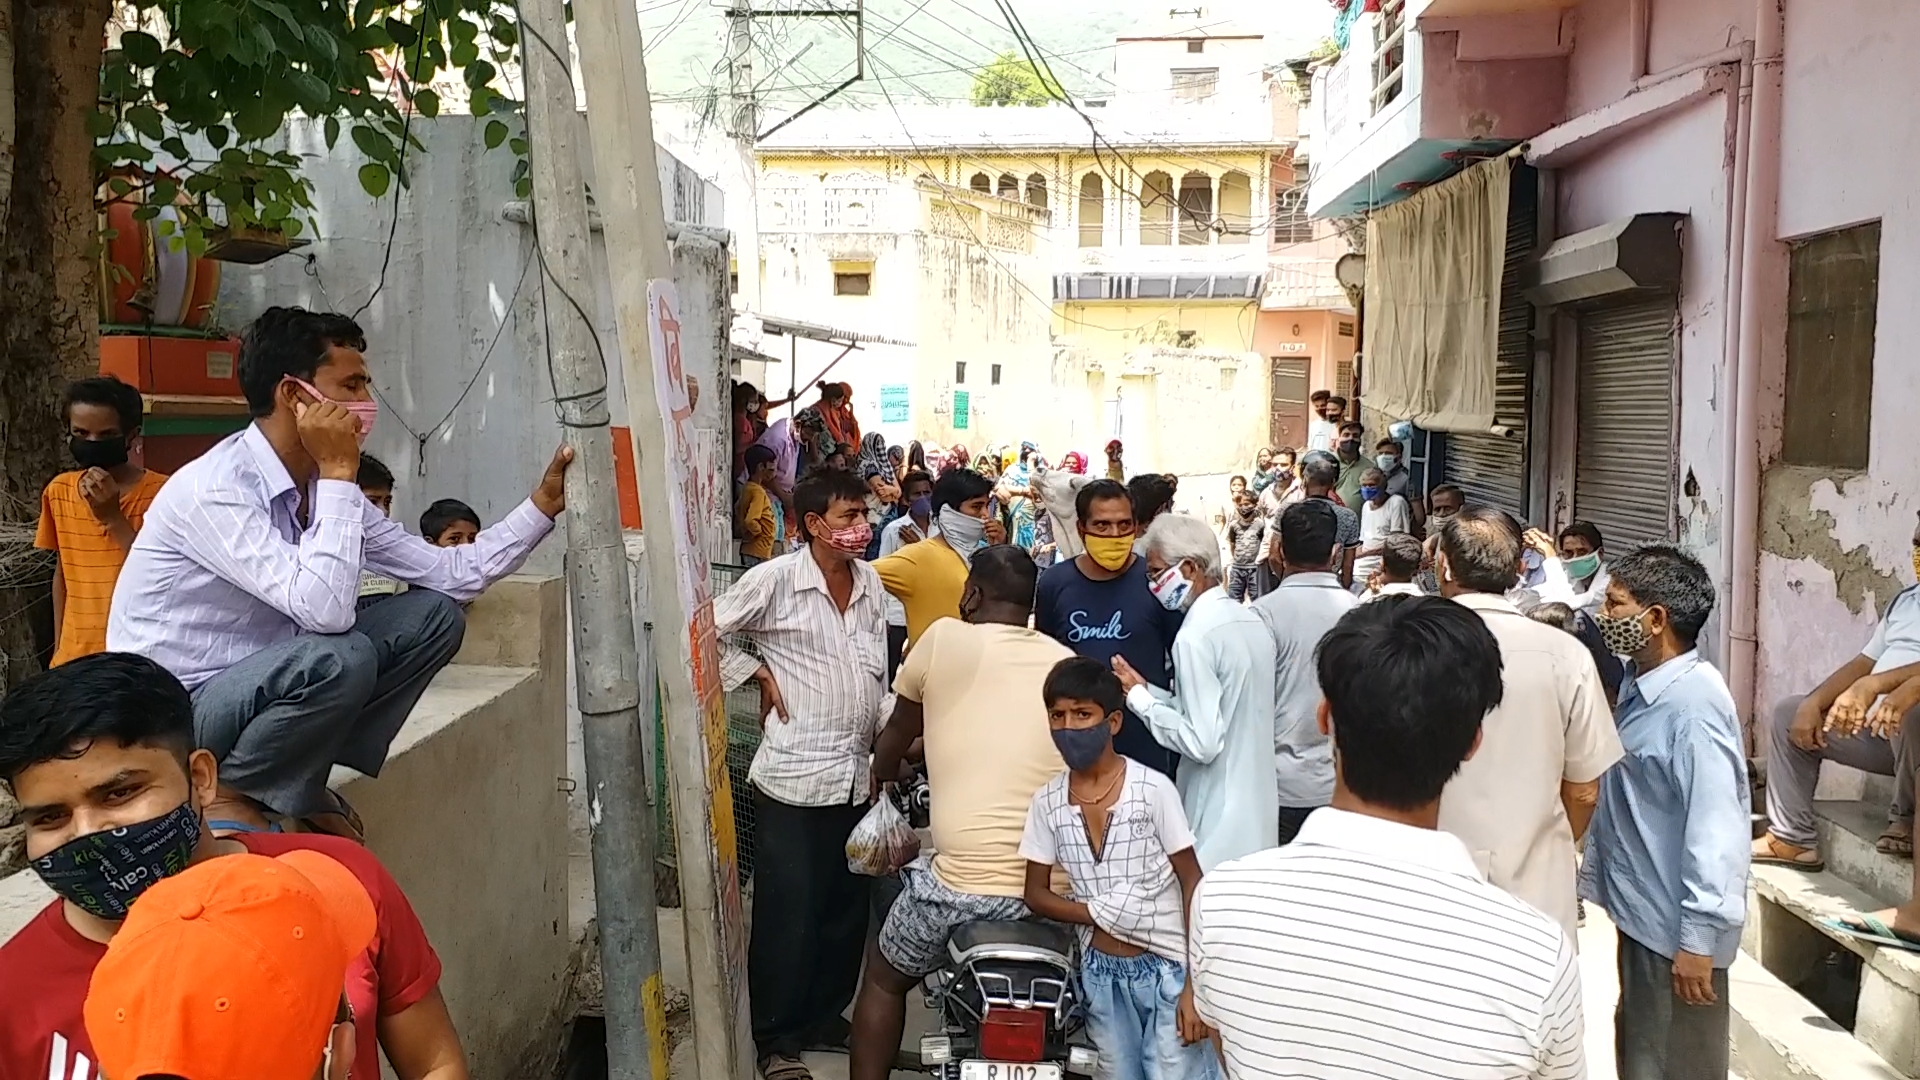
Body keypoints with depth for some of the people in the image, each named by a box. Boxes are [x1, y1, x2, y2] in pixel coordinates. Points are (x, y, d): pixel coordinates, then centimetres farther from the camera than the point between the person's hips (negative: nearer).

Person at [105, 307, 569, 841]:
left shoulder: (319, 486, 1)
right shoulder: (214, 489, -24)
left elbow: (450, 572, 3)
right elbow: (326, 610, -35)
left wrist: (543, 503, -4)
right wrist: (339, 472, -28)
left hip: (260, 684, 8)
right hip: (175, 712, -8)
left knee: (434, 613, -3)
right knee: (340, 658, -35)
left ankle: (302, 783, 3)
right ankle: (228, 792, -6)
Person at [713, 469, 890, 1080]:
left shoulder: (871, 582, 7)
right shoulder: (774, 579, -11)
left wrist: (887, 744, 9)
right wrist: (757, 673, -8)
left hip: (858, 775, 6)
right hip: (795, 776, -6)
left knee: (847, 909, 16)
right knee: (788, 912, 2)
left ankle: (828, 1017, 34)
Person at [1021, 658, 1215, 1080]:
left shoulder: (1154, 789, -12)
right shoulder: (1047, 801, -1)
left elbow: (1192, 884, -7)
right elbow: (1036, 894, 5)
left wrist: (1195, 982, -11)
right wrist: (1099, 912, -12)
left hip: (1167, 967, -3)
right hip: (1100, 975, 4)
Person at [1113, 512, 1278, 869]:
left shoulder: (1195, 636, -19)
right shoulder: (1252, 621, 6)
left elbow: (1202, 742, -22)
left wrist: (1138, 697, -12)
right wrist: (1147, 689, 8)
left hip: (1217, 820, -8)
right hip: (1256, 810, 8)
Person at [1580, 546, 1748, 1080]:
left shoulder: (1694, 702, -23)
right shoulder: (1639, 684, 6)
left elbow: (1716, 827, -26)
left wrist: (1699, 938, -24)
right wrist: (1595, 878, 16)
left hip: (1675, 928, -9)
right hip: (1641, 912, 9)